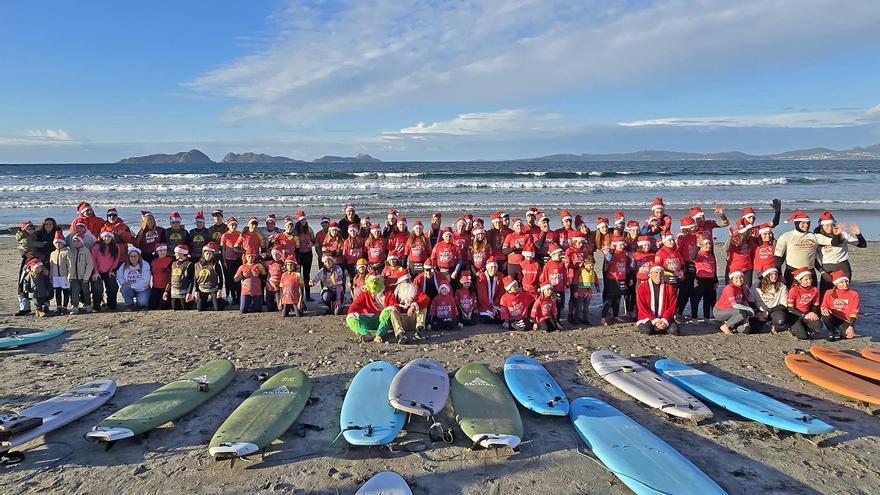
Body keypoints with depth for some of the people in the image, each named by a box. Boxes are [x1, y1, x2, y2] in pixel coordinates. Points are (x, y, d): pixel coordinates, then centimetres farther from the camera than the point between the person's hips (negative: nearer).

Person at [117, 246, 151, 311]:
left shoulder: (145, 265, -11)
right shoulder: (124, 266, 2)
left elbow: (145, 280, -18)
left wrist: (132, 286, -22)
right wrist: (123, 283, -15)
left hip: (142, 290, -3)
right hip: (130, 290, 3)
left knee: (142, 301, -29)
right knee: (123, 289, -29)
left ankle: (140, 304, 11)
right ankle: (130, 306, -6)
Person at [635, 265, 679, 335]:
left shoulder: (669, 287, 4)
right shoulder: (642, 287, -2)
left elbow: (672, 307, 0)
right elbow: (642, 308, -7)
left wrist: (664, 320, -15)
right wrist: (655, 321, -16)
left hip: (664, 318, 3)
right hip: (647, 318, -2)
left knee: (674, 330, -25)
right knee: (646, 330, -33)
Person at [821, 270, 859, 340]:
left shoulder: (854, 294, -2)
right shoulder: (829, 293, 0)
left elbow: (854, 312, -6)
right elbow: (824, 307, 3)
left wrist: (851, 326, -17)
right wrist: (825, 310, -24)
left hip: (845, 321, -1)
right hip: (833, 319, 1)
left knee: (849, 335, -31)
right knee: (826, 315, -35)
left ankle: (841, 331, 8)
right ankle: (831, 331, -5)